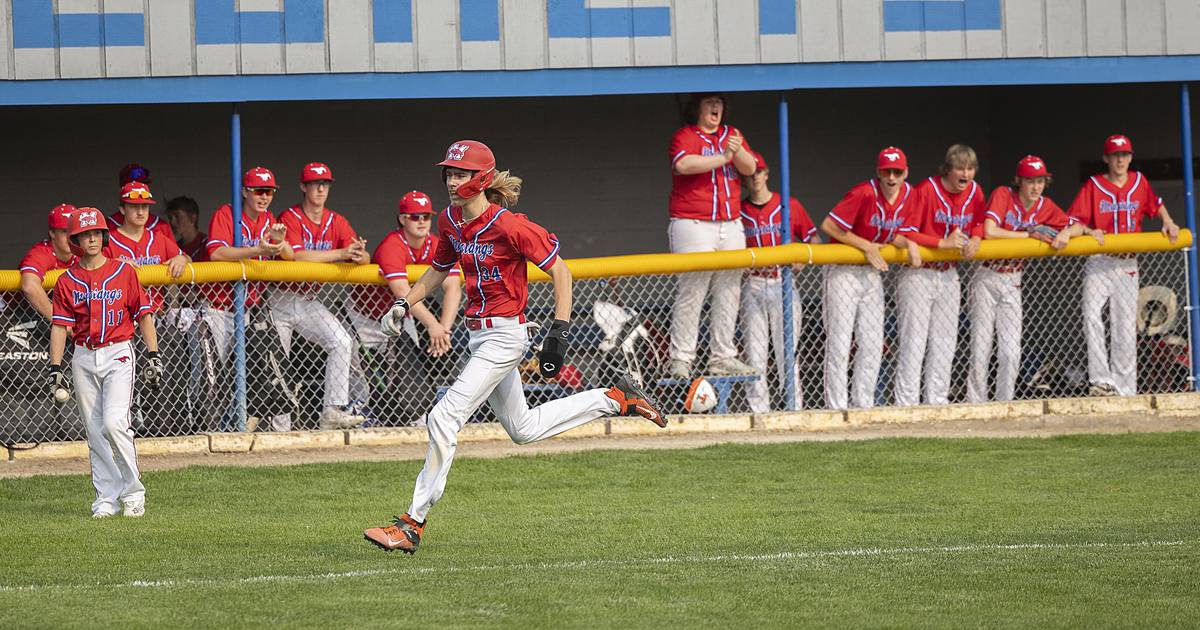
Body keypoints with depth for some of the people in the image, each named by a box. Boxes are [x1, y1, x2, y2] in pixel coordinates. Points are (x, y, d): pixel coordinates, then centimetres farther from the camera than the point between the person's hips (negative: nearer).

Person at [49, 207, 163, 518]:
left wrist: (154, 356, -3)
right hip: (84, 358, 3)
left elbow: (143, 315, 4)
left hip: (118, 355, -3)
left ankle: (133, 490, -5)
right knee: (94, 431, 3)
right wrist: (55, 368, -3)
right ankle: (106, 498, 9)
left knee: (114, 422, -18)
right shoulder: (67, 281, 7)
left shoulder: (124, 271, 2)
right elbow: (60, 325, 5)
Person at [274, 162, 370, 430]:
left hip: (310, 301, 4)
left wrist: (360, 255, -32)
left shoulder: (336, 222, 3)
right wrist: (341, 253, -33)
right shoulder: (290, 218, -12)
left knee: (342, 342, -14)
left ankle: (334, 412, -17)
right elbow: (297, 256, -28)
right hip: (281, 301, -4)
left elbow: (365, 259, -5)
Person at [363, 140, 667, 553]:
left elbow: (560, 271, -14)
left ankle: (413, 523, -12)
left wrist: (560, 331, -20)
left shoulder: (508, 226, -19)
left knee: (444, 417, -16)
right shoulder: (450, 221, 4)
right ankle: (615, 400, 33)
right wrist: (404, 304, 5)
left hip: (505, 334, -9)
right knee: (524, 429, 20)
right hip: (479, 335, 9)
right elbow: (438, 270, 20)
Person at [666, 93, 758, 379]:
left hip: (730, 226, 6)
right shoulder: (685, 136, -2)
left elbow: (749, 168, 5)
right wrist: (723, 157, -19)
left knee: (728, 293, 7)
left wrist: (737, 151, -17)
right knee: (691, 292, -11)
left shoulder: (731, 135, 16)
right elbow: (683, 164, -22)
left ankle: (722, 357, 13)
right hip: (693, 225, -6)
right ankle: (680, 359, -10)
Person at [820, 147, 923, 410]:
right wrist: (866, 247, -21)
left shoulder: (908, 194, -1)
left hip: (873, 273, 7)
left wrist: (909, 243, -17)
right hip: (844, 272, -7)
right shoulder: (864, 193, -21)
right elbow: (828, 225, -23)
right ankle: (836, 408, -3)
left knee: (873, 346, 7)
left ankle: (863, 405, 15)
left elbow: (896, 234, 6)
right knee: (839, 346, -7)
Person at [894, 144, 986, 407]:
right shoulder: (926, 190, -17)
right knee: (914, 341, -8)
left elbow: (980, 222, 18)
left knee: (945, 341, 11)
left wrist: (975, 238, -4)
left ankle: (937, 401, 19)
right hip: (918, 274, -6)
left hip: (949, 274, 6)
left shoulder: (974, 192, 2)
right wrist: (943, 243, -26)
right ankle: (906, 404, -6)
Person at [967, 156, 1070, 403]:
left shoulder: (1044, 206, 3)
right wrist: (1029, 234, -18)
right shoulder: (1003, 195, -12)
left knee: (1011, 352, -1)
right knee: (981, 348, -3)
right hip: (987, 278, -4)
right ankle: (975, 406, 5)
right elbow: (989, 231, -25)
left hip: (1012, 282, 4)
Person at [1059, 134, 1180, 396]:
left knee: (1126, 327, 4)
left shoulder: (1139, 182, 8)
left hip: (1128, 264, 3)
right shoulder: (1093, 186, -2)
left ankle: (1125, 389, 10)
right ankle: (1101, 380, -27)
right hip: (1099, 263, -3)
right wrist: (1085, 232, -28)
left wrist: (1167, 223, 9)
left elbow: (1156, 205, 25)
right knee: (1092, 315, -24)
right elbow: (1076, 220, -8)